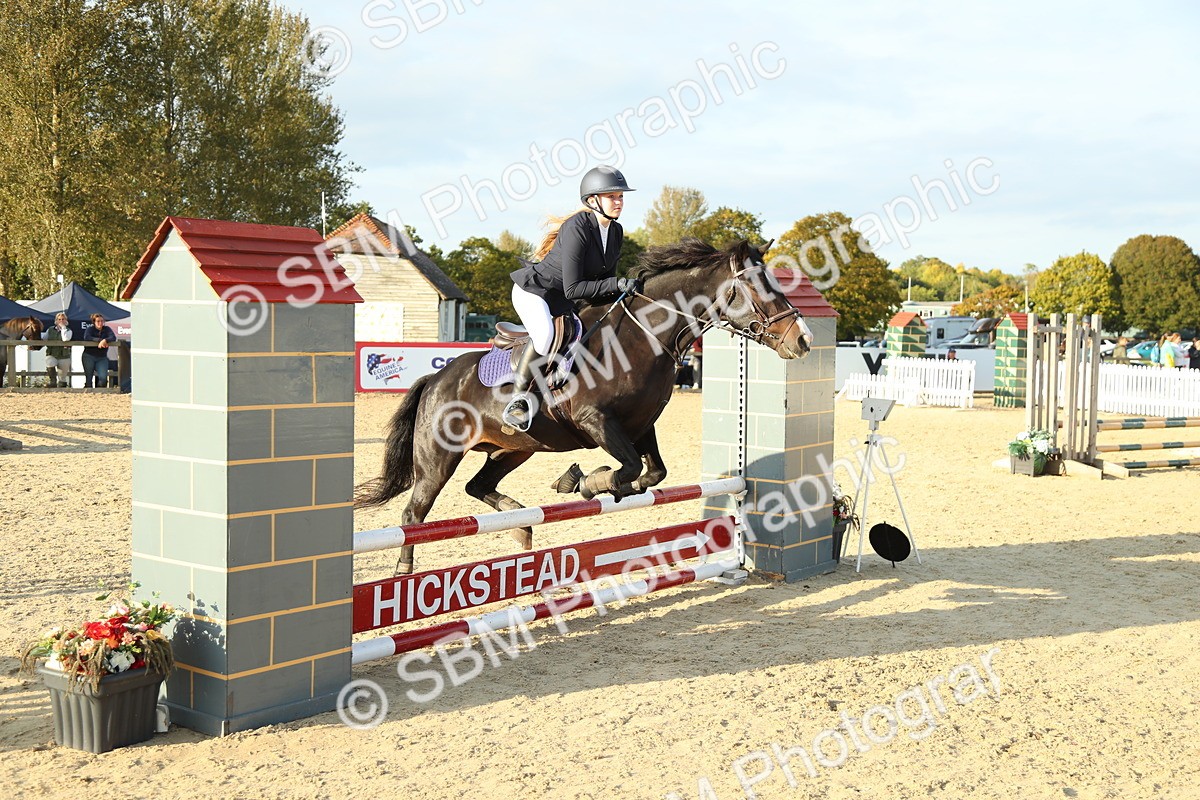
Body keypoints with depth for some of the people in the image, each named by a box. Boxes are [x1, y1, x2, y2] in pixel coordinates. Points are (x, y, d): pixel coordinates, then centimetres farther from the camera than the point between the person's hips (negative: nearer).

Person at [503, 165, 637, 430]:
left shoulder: (616, 231, -1)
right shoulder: (577, 228, -26)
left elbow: (605, 277, 9)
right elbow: (572, 288, -29)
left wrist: (621, 290, -10)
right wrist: (616, 284, -32)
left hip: (562, 300, 9)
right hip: (533, 291, -9)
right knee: (545, 334, -34)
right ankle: (517, 398, -21)